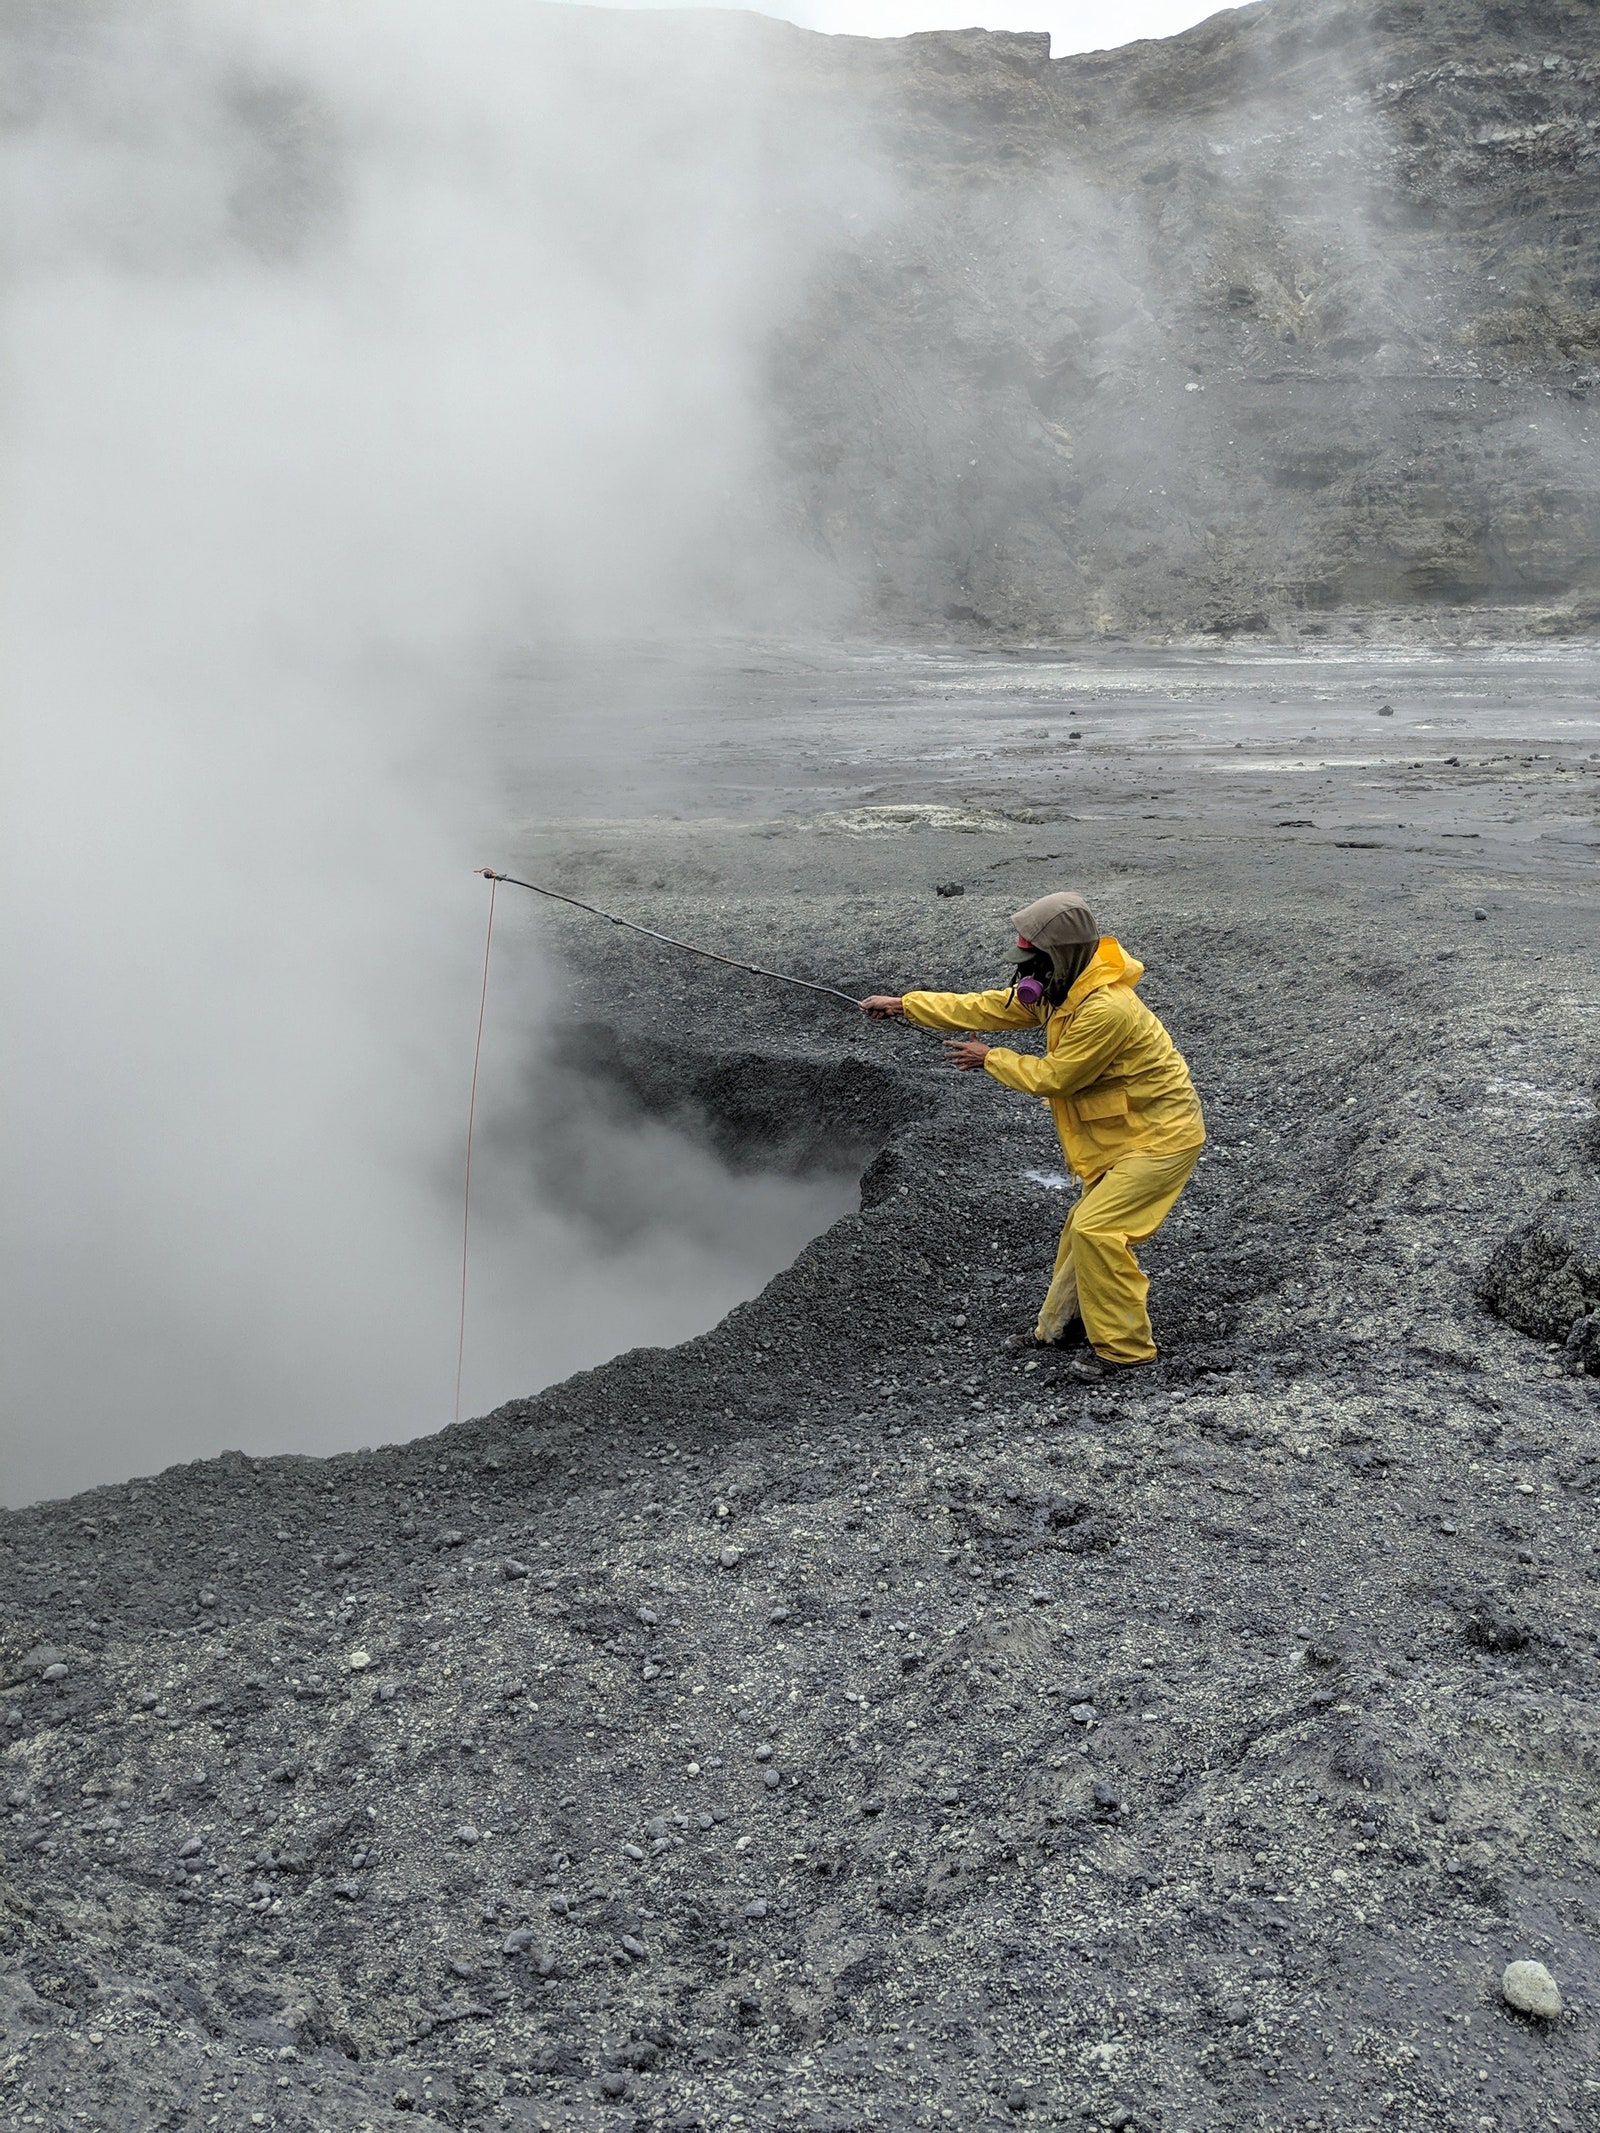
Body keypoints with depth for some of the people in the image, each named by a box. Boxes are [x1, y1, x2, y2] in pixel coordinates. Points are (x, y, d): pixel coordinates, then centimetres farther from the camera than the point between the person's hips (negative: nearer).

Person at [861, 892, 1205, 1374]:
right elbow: (991, 1008, 6)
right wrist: (905, 1004, 5)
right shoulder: (1062, 988, 0)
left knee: (1095, 1230, -15)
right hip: (1128, 1131, 10)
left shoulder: (1106, 1009, -31)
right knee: (1088, 1224, 17)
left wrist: (989, 1058, -8)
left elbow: (1052, 1077, -23)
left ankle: (1125, 1348, -3)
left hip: (1161, 1135, -10)